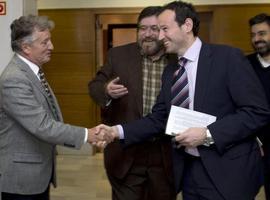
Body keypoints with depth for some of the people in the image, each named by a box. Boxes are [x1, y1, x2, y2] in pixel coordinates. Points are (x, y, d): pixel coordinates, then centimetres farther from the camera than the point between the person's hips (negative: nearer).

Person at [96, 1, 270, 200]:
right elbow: (158, 118, 9)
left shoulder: (228, 57, -10)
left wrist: (208, 134, -20)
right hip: (188, 168, 6)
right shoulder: (170, 71, 10)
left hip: (227, 170, -6)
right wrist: (118, 131, -4)